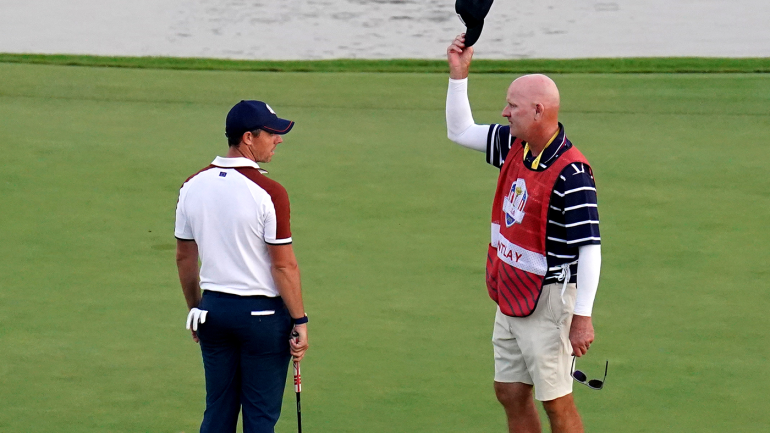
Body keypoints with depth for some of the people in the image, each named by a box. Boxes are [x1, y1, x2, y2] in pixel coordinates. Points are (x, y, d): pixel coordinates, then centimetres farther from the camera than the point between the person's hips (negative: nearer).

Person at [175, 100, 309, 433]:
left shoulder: (193, 187, 2)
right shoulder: (268, 193, -17)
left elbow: (184, 258, 10)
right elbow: (284, 265, -15)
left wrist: (195, 310, 21)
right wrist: (300, 322, -7)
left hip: (214, 309, 6)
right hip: (263, 314, -6)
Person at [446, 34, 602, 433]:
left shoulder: (570, 173, -23)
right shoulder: (514, 146, 3)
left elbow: (590, 248, -24)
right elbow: (460, 131, 19)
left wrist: (582, 317, -26)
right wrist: (458, 74, 6)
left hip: (548, 300, -9)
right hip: (511, 296, 9)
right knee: (510, 393, 14)